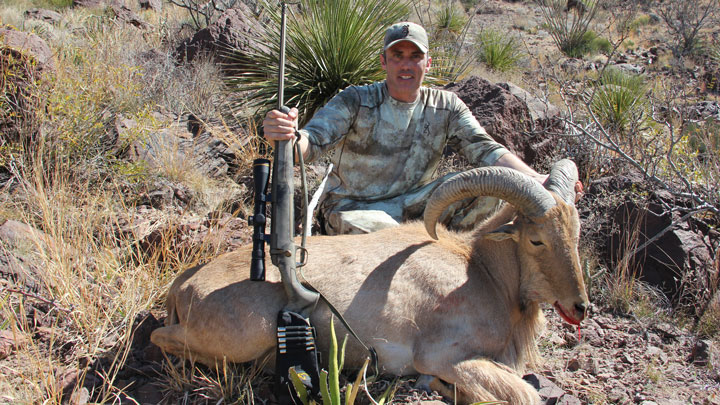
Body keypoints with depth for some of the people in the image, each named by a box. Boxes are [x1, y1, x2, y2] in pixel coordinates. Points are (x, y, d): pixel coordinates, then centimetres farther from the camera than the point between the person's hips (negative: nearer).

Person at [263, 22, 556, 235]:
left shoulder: (446, 107, 0)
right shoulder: (355, 101, -9)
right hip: (351, 207, -3)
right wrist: (286, 136, -46)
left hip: (410, 205, 3)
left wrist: (534, 179, -26)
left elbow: (484, 149, -8)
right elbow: (312, 142, -19)